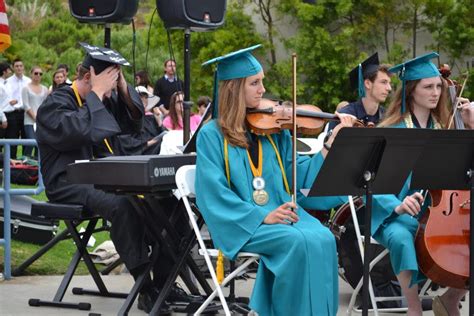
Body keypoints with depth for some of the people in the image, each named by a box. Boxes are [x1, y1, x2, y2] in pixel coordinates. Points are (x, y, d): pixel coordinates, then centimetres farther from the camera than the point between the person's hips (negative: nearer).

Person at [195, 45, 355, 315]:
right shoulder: (212, 135, -1)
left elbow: (299, 176, 8)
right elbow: (214, 194, -9)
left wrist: (332, 142, -1)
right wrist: (262, 216, -19)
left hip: (282, 212, 4)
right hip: (243, 223, -4)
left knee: (323, 240, -26)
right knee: (299, 242, -31)